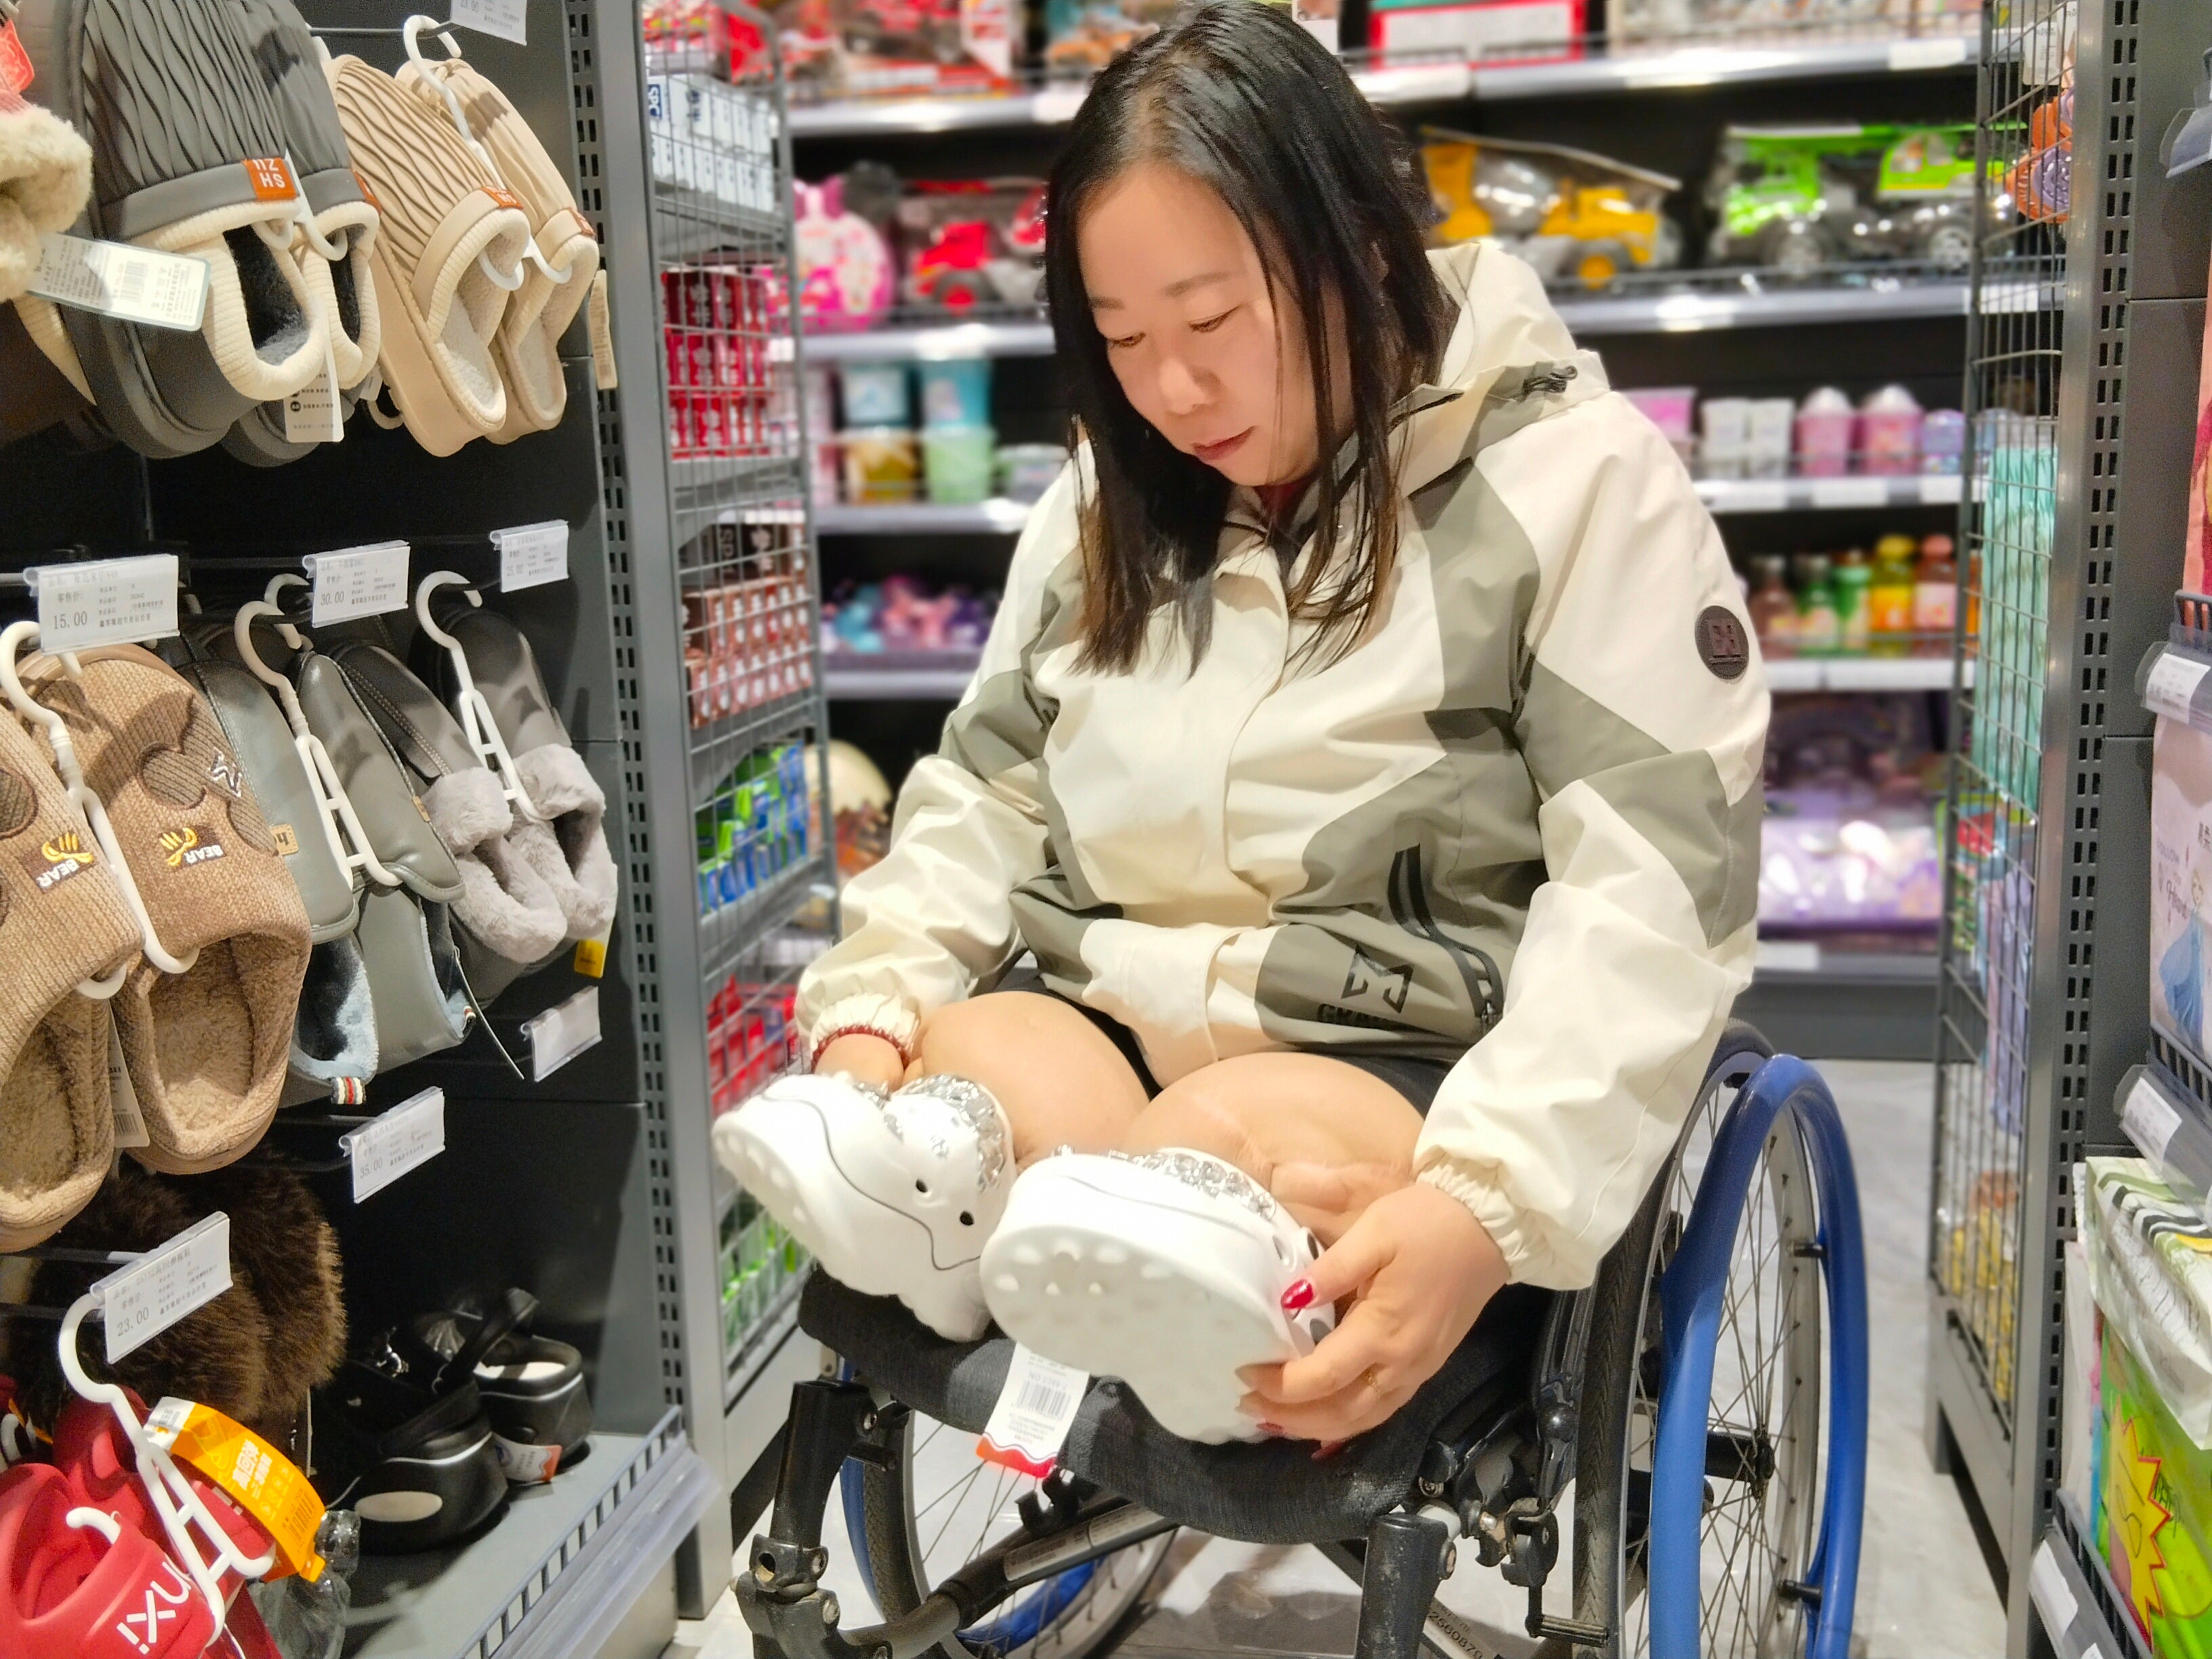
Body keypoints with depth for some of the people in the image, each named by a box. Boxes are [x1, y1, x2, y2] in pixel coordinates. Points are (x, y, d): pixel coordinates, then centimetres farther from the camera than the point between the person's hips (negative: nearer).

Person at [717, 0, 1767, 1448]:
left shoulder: (1578, 482, -4)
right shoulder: (1104, 504, 15)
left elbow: (1657, 897, -13)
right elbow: (984, 795, 15)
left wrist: (1485, 1211, -27)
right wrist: (869, 1009, -5)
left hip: (1397, 1062, -3)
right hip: (1089, 1022, 4)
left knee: (1227, 1144, -36)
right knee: (963, 1068, -30)